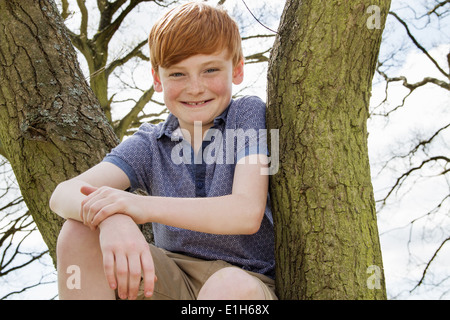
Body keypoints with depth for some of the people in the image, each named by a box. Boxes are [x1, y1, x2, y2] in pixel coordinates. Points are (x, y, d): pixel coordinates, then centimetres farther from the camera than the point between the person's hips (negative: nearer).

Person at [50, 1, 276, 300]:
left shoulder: (249, 113, -7)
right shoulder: (150, 144, 1)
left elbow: (248, 213, -20)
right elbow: (63, 194, -13)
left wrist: (144, 206, -31)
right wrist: (112, 219, -39)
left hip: (247, 276, -3)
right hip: (173, 278, 4)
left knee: (231, 285, -40)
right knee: (79, 233, -19)